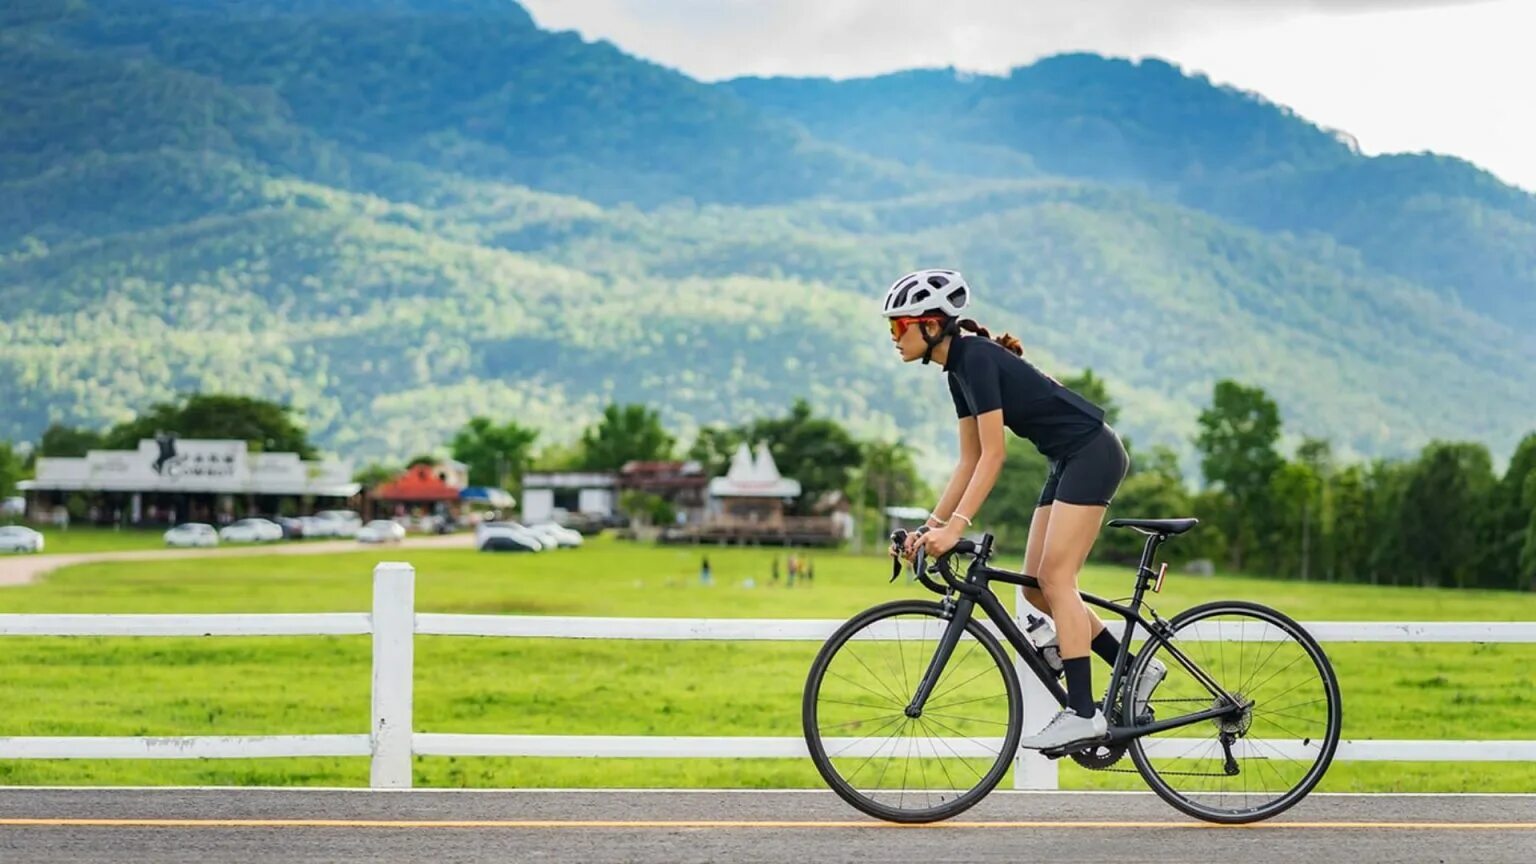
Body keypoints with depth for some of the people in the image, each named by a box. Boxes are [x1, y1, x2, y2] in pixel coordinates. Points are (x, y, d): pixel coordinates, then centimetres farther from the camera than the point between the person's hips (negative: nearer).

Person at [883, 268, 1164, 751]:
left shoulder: (977, 356, -18)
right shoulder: (958, 366, 9)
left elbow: (993, 455, -23)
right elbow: (970, 461, 12)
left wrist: (955, 526, -27)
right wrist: (931, 525, 7)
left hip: (1092, 453, -10)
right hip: (1068, 461, 10)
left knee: (1055, 579, -13)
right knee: (1036, 587, 6)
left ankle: (1082, 713, -12)